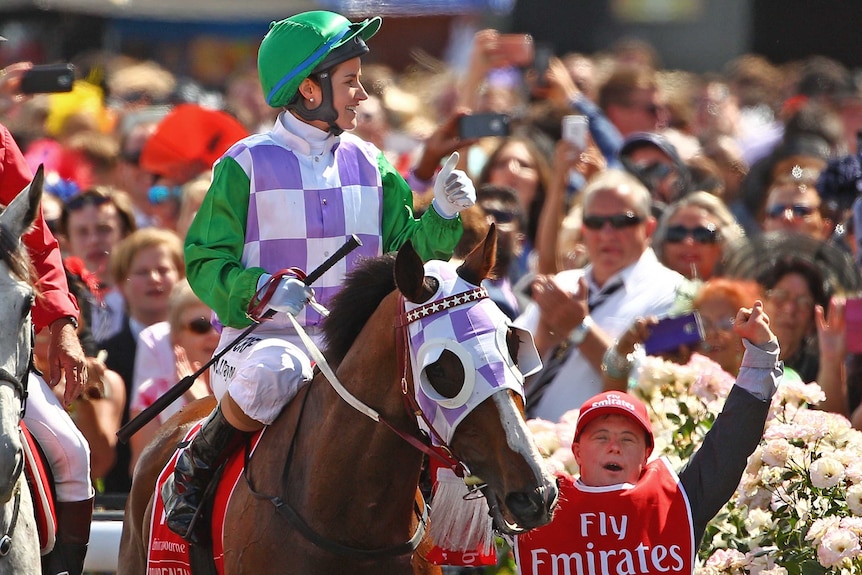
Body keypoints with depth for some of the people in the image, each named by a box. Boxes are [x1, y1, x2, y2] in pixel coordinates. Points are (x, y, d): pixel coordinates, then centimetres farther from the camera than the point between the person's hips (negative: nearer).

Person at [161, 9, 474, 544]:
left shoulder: (368, 164, 13)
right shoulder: (247, 164, -2)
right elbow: (205, 261, -4)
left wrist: (442, 215, -5)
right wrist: (261, 289, -22)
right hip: (265, 337, -5)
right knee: (269, 376, -40)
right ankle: (198, 465, -10)